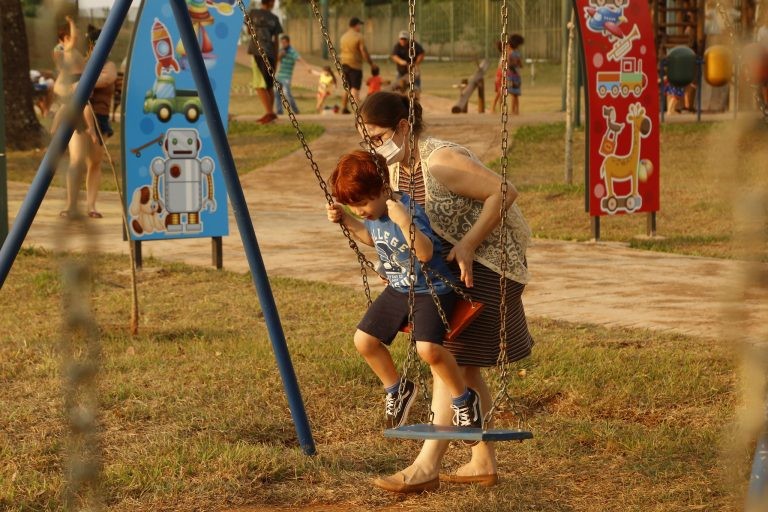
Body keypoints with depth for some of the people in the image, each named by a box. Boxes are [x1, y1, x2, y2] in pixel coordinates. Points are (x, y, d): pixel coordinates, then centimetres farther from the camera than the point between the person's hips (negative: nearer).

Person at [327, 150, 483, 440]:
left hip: (432, 289, -9)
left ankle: (464, 400, -2)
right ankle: (397, 389, 28)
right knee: (364, 340, 3)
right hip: (398, 289, 9)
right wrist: (345, 220, 8)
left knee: (428, 348, -28)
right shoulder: (373, 215, -1)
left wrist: (404, 223, -51)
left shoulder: (409, 212, -27)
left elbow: (425, 253, -40)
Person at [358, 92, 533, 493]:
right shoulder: (395, 168, 5)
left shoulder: (442, 160, -22)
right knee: (464, 367, 12)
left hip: (482, 265, -10)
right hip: (447, 270, 10)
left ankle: (426, 466, -12)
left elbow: (504, 192, -24)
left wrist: (467, 244, -26)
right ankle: (483, 464, 19)